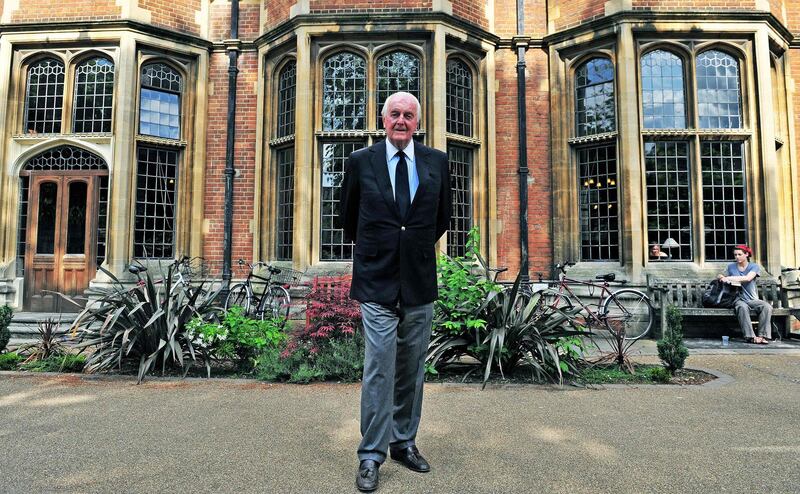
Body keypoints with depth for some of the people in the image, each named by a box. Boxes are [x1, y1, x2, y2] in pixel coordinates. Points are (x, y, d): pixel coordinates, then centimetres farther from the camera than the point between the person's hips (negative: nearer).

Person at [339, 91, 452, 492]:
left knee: (412, 368, 12)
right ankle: (371, 455, 11)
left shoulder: (437, 163, 5)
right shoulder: (360, 162, 1)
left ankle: (404, 442, 28)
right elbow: (348, 218, 13)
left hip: (420, 282, 3)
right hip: (377, 281, -2)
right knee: (379, 369, -2)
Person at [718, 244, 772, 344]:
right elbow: (723, 278, 19)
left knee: (767, 307, -30)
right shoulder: (731, 267, 12)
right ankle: (750, 336, -40)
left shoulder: (754, 266, 6)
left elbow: (747, 278, -13)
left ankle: (763, 336, -27)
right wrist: (722, 277, -6)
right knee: (742, 307, -36)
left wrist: (730, 278, -17)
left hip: (752, 299, 1)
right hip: (738, 299, -1)